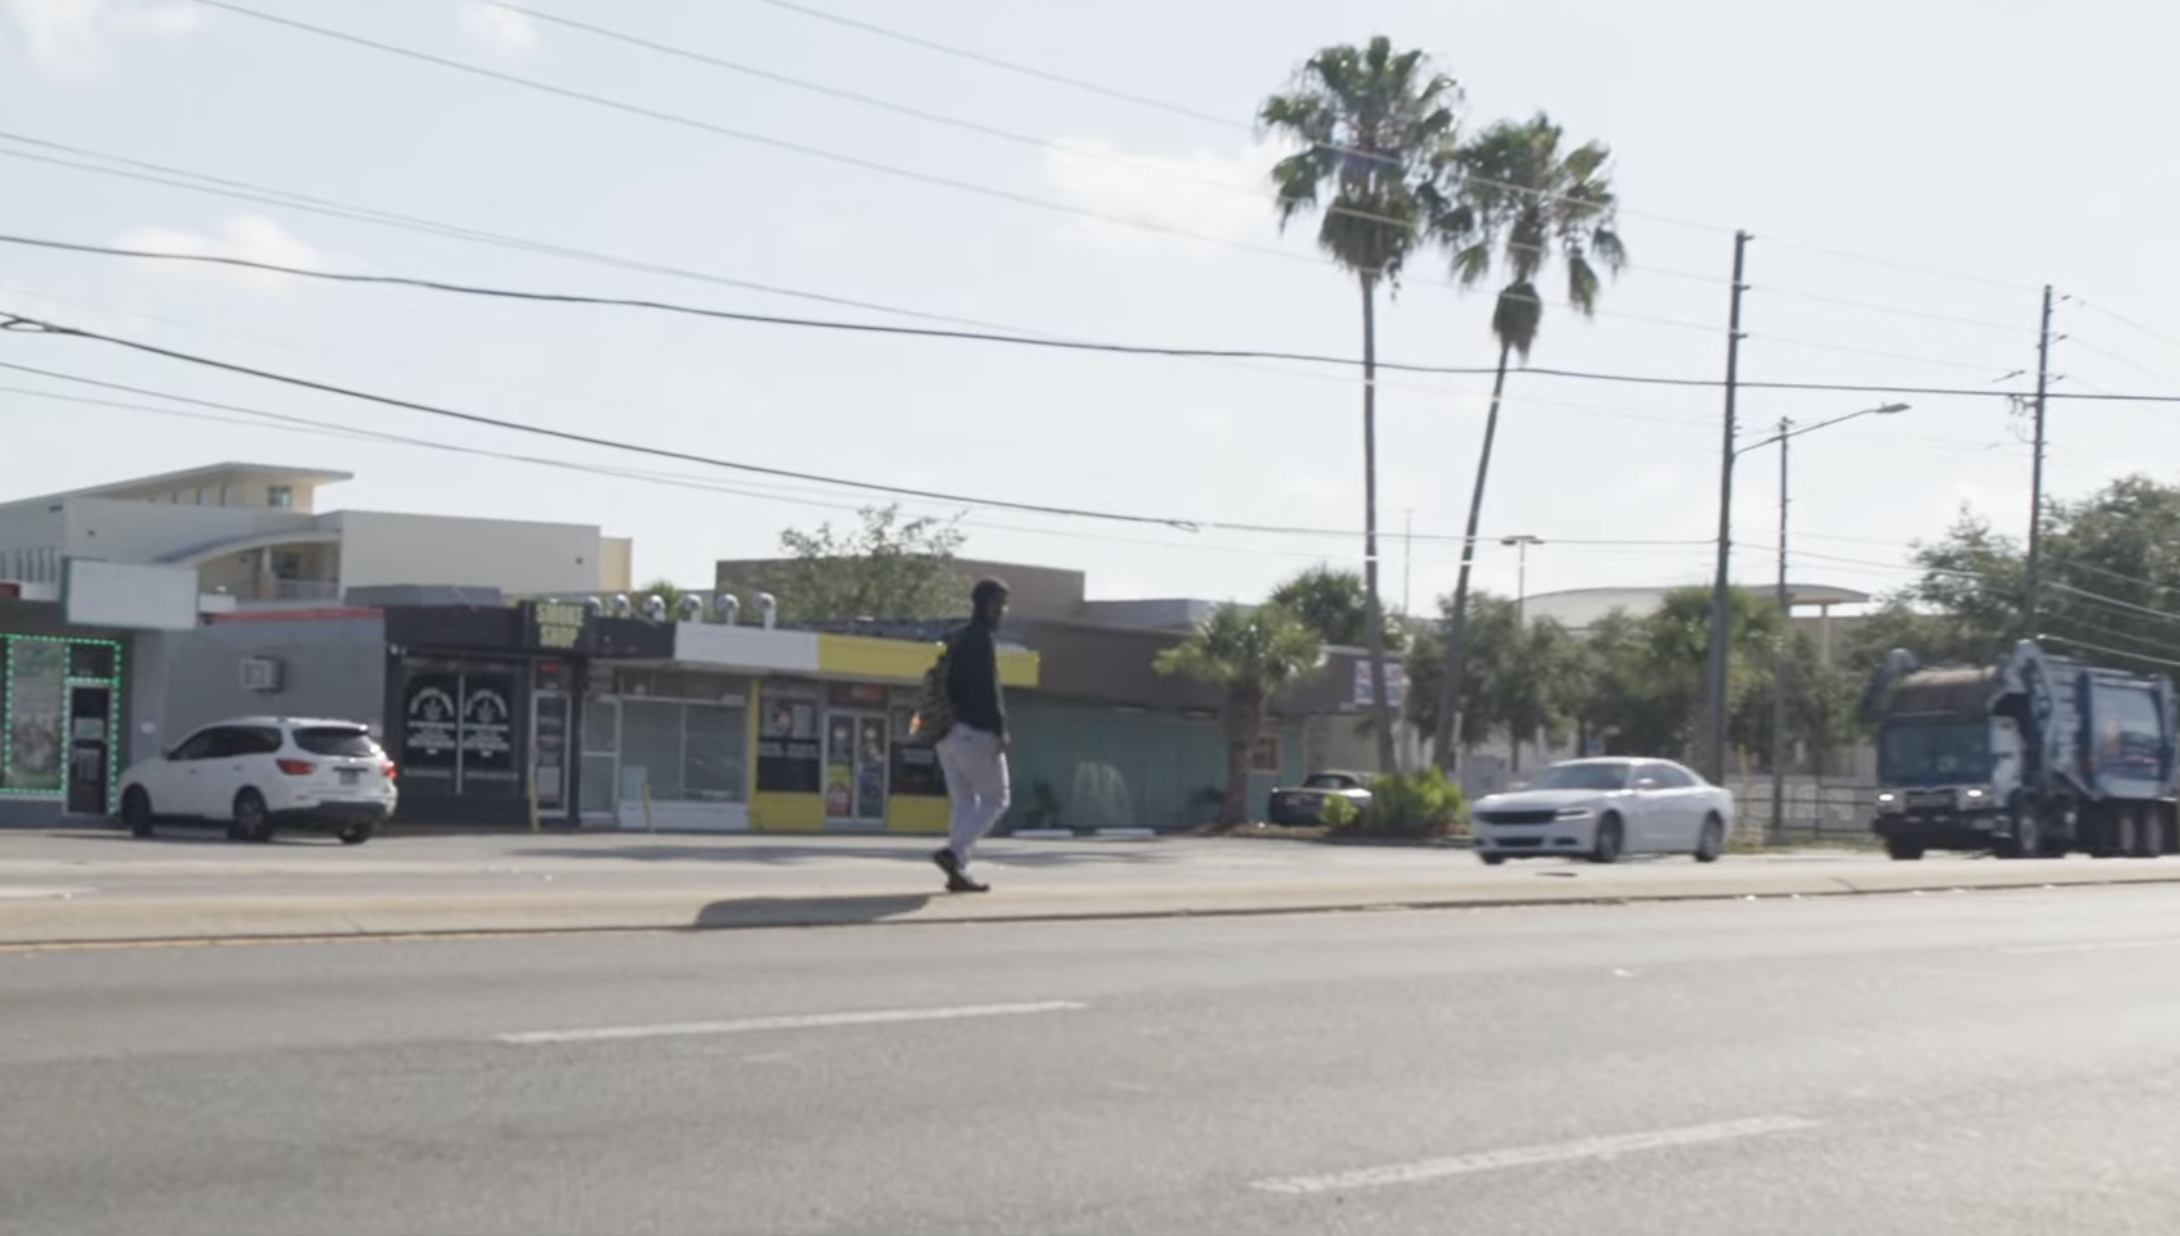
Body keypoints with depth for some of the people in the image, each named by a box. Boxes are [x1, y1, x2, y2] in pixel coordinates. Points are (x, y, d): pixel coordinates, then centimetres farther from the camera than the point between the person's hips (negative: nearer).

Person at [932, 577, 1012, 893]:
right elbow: (988, 688, -17)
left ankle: (958, 870, 3)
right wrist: (1000, 730, -18)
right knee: (995, 800, -1)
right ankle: (953, 852, -17)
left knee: (965, 803, 11)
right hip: (975, 732, -8)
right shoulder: (983, 638, -8)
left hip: (947, 732, 9)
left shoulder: (956, 639, 20)